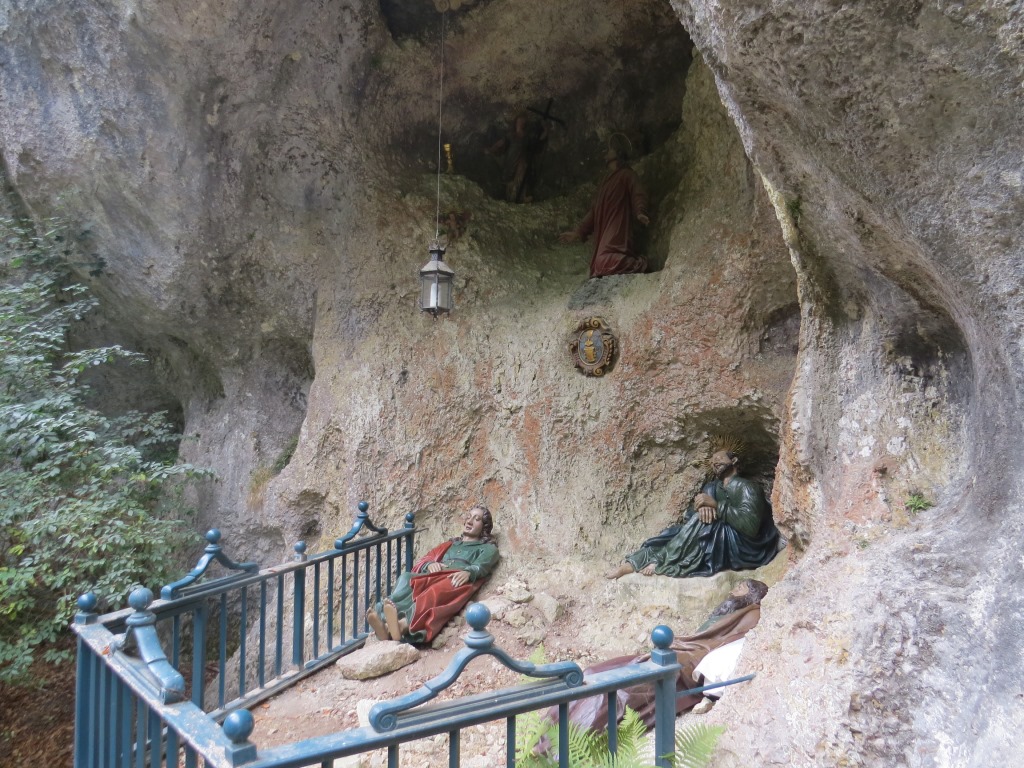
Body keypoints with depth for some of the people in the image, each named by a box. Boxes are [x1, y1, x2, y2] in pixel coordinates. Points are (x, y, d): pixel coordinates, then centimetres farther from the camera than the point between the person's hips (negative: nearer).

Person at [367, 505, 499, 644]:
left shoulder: (488, 548, 26)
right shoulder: (450, 544, 39)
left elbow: (481, 566, 1)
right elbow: (424, 560, 24)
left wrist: (468, 572, -24)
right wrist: (430, 564, -3)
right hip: (431, 578, 4)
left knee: (436, 590, -40)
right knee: (406, 578, -31)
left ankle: (403, 624, -65)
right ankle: (384, 621, -55)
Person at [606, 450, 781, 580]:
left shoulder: (747, 487, -9)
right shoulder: (712, 488, 15)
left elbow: (750, 526, -25)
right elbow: (688, 516, 2)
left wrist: (716, 505, -25)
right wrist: (702, 506, -21)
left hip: (745, 549, -7)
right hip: (720, 545, 7)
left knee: (701, 521, -25)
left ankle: (660, 563, -21)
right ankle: (629, 566, -19)